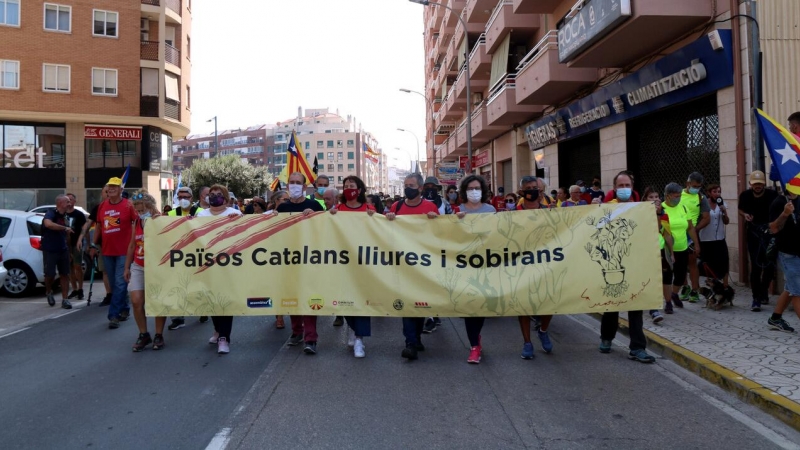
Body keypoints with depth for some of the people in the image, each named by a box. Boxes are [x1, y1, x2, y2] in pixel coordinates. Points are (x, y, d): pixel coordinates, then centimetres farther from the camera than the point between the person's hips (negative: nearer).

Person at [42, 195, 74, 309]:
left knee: (65, 274, 4)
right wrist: (65, 228, -31)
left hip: (63, 250, 6)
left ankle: (64, 300, 8)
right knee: (50, 274, -1)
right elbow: (48, 224, -38)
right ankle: (48, 292, 28)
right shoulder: (51, 214, -14)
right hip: (50, 251, -6)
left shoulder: (64, 216, 9)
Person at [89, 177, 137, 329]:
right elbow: (99, 226, 17)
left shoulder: (128, 205, -6)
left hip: (124, 251, -5)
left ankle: (113, 315, -3)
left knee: (120, 284, -6)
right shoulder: (102, 206, 9)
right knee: (114, 284, 13)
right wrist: (93, 245, 14)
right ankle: (124, 310, 27)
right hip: (107, 251, 6)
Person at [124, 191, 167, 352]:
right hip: (138, 267, 5)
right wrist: (127, 267, 14)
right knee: (136, 302, -2)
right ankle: (143, 335, 12)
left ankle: (159, 336, 14)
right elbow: (132, 246, 15)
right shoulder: (136, 223, 6)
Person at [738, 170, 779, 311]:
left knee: (770, 265, 5)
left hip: (770, 232, 0)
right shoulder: (745, 195, -6)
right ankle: (756, 298, 3)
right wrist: (745, 215, -8)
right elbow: (741, 210, 13)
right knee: (756, 266, -3)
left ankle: (763, 292, 30)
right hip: (754, 233, 0)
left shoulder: (773, 195, -12)